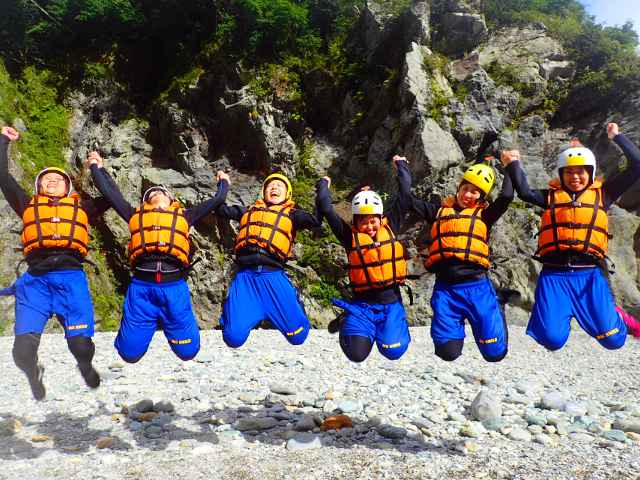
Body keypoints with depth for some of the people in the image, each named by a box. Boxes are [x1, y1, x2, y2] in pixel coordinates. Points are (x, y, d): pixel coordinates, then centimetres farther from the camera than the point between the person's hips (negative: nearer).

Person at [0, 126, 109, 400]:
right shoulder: (29, 205, 23)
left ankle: (85, 366, 25)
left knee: (81, 346, -13)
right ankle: (34, 374, 24)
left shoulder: (81, 207, 23)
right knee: (23, 352, -12)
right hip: (36, 280, 1)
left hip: (71, 278, 0)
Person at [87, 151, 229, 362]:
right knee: (130, 353, 1)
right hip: (142, 287, 0)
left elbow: (217, 200, 29)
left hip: (174, 287, 0)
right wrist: (97, 167, 38)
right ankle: (152, 324, 32)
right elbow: (110, 192, 28)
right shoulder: (136, 215, 24)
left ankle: (166, 323, 35)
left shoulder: (183, 216, 24)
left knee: (187, 351, 4)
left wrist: (223, 182, 45)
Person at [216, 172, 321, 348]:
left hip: (273, 276, -1)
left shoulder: (291, 214, 19)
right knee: (234, 338, -10)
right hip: (245, 276, 1)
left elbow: (316, 220, 3)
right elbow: (222, 210, 27)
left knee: (298, 336, -6)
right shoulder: (249, 211, 28)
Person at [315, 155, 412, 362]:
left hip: (391, 300, 2)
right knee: (357, 353, -16)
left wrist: (401, 165, 17)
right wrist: (323, 184, 15)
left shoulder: (390, 227, 7)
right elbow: (326, 209, -3)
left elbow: (405, 196, 7)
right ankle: (348, 323, 18)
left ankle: (395, 324, 24)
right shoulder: (350, 235, 0)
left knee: (393, 352, -12)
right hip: (362, 303, -1)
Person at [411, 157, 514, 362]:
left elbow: (506, 196, -4)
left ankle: (496, 313, 34)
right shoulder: (440, 210, 16)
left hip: (476, 287, -1)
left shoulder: (484, 214, 12)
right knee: (448, 353, -3)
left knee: (495, 353, 1)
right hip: (445, 289, 1)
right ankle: (456, 324, 31)